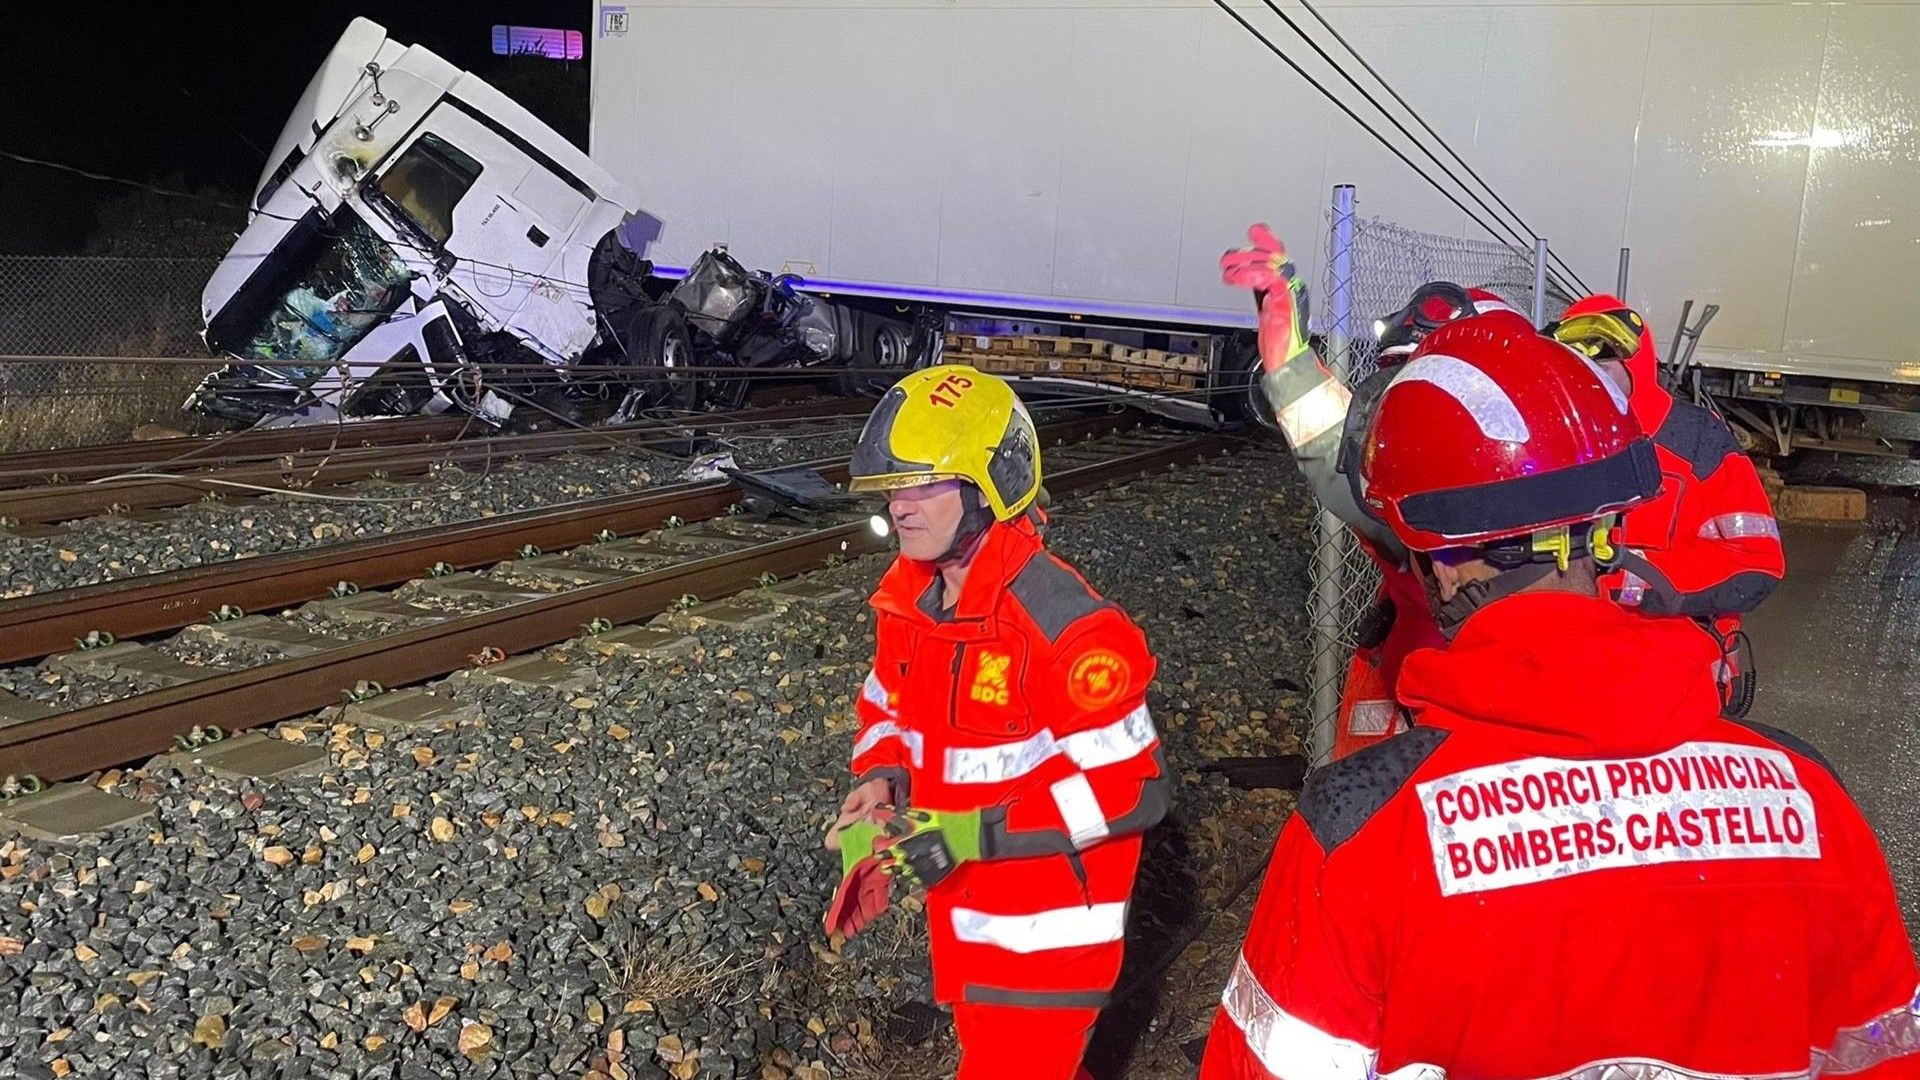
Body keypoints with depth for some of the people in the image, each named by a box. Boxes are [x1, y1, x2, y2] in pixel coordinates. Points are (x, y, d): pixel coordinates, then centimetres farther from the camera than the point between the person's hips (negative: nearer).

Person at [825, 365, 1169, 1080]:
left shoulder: (1062, 625, -26)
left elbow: (1131, 787, -25)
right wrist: (877, 789, -8)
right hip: (960, 916, 8)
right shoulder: (908, 600, -1)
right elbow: (888, 711, 15)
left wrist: (973, 835, -28)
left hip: (1044, 937, -8)